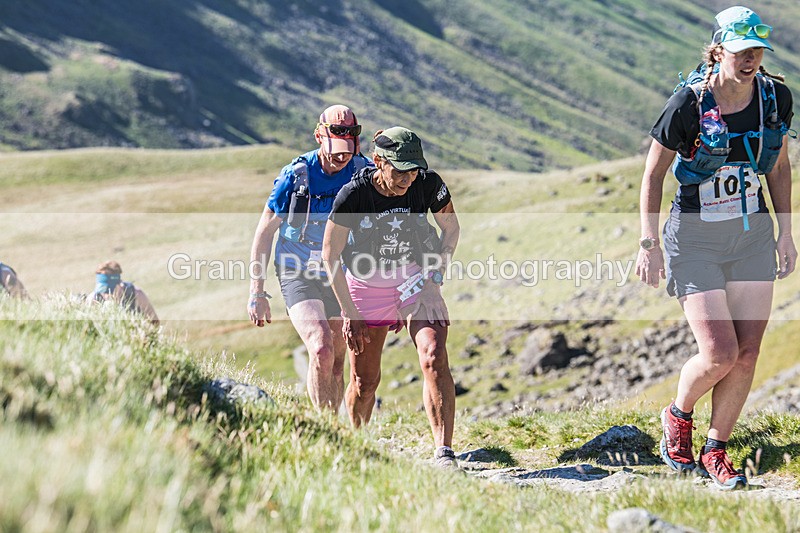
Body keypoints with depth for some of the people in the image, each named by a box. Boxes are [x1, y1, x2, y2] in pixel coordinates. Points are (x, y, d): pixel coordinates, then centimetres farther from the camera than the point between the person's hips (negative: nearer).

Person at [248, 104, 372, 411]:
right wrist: (257, 293, -4)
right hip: (298, 274, -3)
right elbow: (265, 232, -3)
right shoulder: (296, 175, -13)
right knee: (321, 351, -23)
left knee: (336, 364, 8)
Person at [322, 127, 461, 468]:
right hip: (366, 284, -1)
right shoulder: (354, 194, -24)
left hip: (416, 276, 1)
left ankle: (444, 455, -22)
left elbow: (451, 228, 1)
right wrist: (350, 313, -13)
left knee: (434, 358, -20)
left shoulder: (428, 184, -18)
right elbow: (330, 254, -13)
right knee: (364, 381, 3)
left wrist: (434, 278, -9)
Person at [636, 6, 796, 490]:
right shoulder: (690, 104, -16)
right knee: (720, 354, -13)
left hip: (754, 234, 4)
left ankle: (716, 451, 17)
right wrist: (649, 244, -10)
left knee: (747, 354, 0)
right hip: (695, 238, -4)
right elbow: (653, 174, -6)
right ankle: (678, 415, 19)